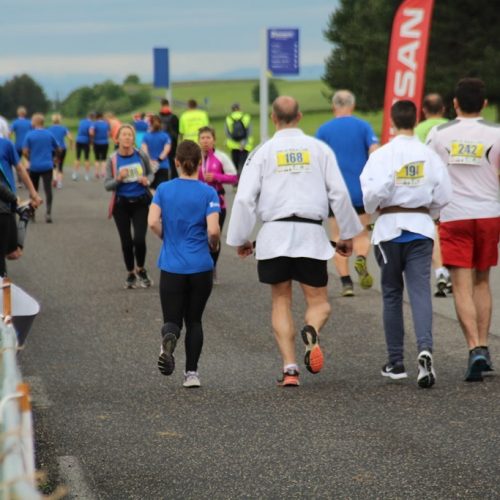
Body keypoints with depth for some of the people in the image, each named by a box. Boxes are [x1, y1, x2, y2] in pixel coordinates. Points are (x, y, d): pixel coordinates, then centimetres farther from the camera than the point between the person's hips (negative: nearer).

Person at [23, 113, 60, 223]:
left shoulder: (29, 135, -5)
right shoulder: (49, 134, 1)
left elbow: (25, 151, -9)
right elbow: (57, 150, 9)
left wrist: (31, 159, 10)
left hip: (34, 167, 0)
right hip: (47, 166, 0)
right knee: (48, 189, -2)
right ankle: (48, 213, -13)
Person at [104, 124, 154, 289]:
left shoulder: (141, 156, -5)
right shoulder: (112, 160, -6)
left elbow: (150, 174, 11)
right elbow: (107, 185, -5)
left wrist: (147, 180, -11)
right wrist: (119, 179, -23)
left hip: (141, 202, 0)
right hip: (121, 204, 0)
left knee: (139, 239, -11)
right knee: (126, 242, 6)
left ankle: (141, 270, 16)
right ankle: (130, 274, 28)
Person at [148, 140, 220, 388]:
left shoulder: (164, 189, 0)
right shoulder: (208, 192, -6)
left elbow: (153, 222, -9)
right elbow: (213, 230, -15)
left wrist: (167, 238, 10)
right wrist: (213, 245, 7)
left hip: (171, 267, 0)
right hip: (201, 267, 0)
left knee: (172, 319, 5)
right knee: (194, 320, 14)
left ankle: (169, 339, -30)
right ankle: (191, 373, 11)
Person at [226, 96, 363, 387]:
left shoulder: (263, 152, 3)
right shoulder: (319, 149, 5)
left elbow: (245, 198, -1)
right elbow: (339, 193, 3)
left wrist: (240, 239, 9)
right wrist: (348, 234, 14)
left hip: (275, 233, 0)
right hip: (311, 233, 0)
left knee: (281, 301, 11)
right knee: (319, 301, 7)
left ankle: (290, 368, 0)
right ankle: (312, 333, -28)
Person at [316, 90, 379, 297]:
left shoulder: (324, 130, 2)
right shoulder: (363, 126, 1)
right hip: (360, 191, 0)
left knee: (338, 237, 7)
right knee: (362, 233, 13)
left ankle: (346, 281, -1)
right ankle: (361, 258, -18)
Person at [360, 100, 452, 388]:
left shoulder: (383, 155, -9)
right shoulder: (430, 156, 0)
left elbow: (375, 191, -19)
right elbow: (444, 195, 1)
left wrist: (372, 209, 2)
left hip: (390, 227, -1)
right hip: (421, 228, 1)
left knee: (392, 294, 10)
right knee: (421, 290, -3)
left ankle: (396, 362, 16)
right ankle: (425, 348, -27)